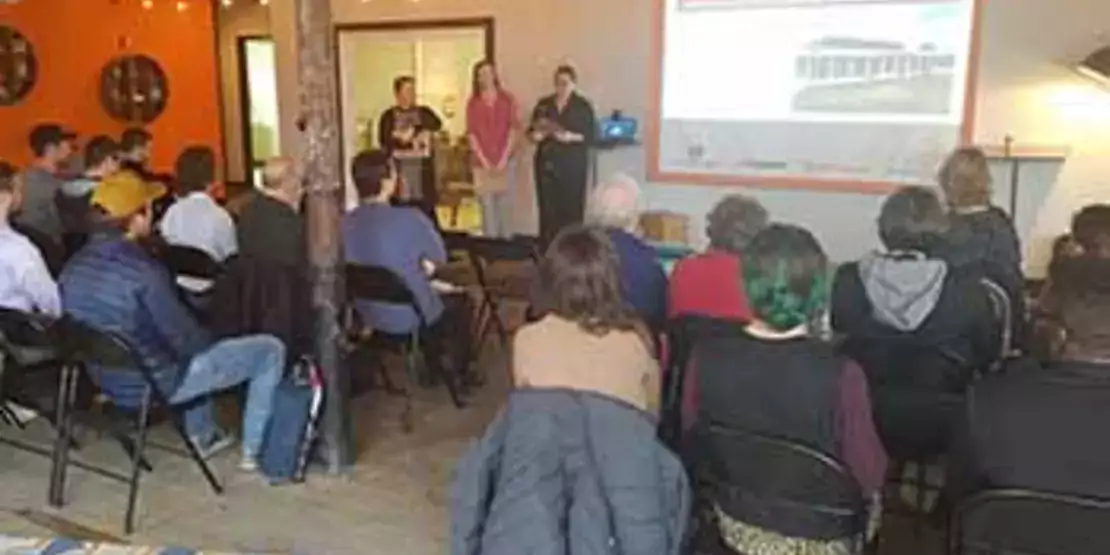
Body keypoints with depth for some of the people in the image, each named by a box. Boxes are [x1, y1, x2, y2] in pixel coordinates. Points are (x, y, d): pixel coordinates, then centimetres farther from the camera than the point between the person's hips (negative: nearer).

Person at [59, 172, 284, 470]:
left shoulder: (74, 268, -4)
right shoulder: (144, 271, -28)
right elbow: (186, 338, -22)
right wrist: (210, 341, 2)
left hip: (110, 382, 8)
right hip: (157, 384, -8)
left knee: (197, 343, 36)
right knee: (271, 350, 2)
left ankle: (203, 434, 40)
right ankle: (254, 450, 10)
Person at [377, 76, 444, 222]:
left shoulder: (424, 112, 11)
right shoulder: (389, 116, 5)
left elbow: (437, 125, -9)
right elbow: (384, 142, -5)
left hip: (424, 167, 2)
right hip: (400, 167, -2)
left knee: (427, 207, 2)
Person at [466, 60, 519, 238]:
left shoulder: (507, 99, 4)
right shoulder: (473, 102, 6)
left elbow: (513, 130, 0)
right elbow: (471, 133, 2)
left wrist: (504, 159, -8)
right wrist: (483, 160, -7)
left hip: (504, 160, -1)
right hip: (482, 162, 1)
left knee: (505, 203, 0)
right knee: (486, 203, 0)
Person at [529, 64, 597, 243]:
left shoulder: (583, 106, 1)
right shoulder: (543, 104, 12)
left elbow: (591, 135, -4)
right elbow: (532, 129, 15)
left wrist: (571, 137, -19)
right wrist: (536, 135, -8)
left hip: (572, 163, -3)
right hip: (547, 162, 3)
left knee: (571, 206, -3)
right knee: (547, 205, 0)